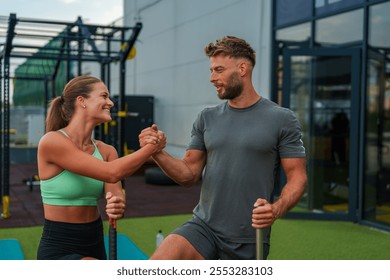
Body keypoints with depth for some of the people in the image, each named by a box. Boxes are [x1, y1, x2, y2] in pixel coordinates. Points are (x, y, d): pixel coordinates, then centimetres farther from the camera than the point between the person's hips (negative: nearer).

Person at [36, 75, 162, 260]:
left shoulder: (106, 151, 4)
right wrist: (152, 145, -14)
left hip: (95, 245, 7)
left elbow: (115, 192, -10)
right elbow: (112, 173, -23)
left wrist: (118, 206, -33)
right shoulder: (51, 142, -17)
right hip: (59, 250, -7)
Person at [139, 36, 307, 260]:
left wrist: (276, 210, -23)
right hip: (203, 226, 2)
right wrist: (158, 153, -11)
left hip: (249, 239, -2)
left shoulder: (282, 119, -4)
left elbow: (297, 177, -4)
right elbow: (189, 174, 7)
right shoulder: (207, 118, 6)